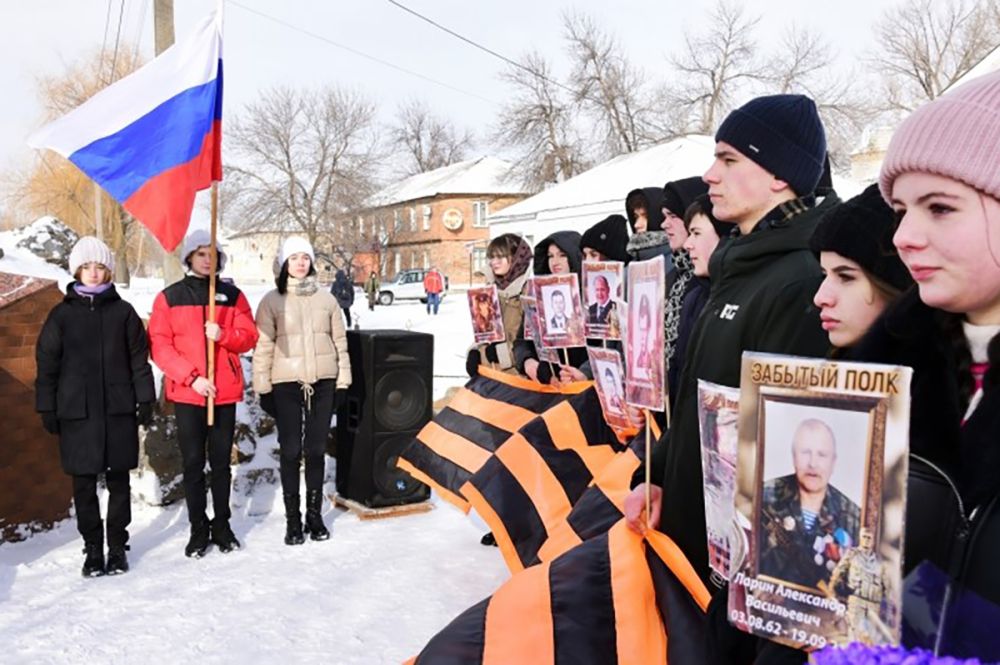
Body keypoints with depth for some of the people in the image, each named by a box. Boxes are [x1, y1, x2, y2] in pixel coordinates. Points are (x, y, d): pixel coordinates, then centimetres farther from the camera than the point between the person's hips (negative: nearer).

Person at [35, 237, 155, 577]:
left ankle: (118, 546, 18)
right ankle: (92, 549, 18)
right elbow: (47, 364, 5)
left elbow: (139, 358, 5)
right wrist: (47, 409, 1)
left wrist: (145, 400, 1)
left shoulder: (123, 311, 4)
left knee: (118, 480, 7)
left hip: (118, 410, 0)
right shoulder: (62, 314, 4)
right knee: (84, 484, 6)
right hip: (76, 412, 0)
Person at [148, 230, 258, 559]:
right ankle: (198, 529, 16)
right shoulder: (169, 297, 1)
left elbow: (249, 337, 4)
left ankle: (222, 525, 21)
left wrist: (223, 335, -17)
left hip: (225, 392, 1)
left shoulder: (232, 295, 7)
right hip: (187, 392, -1)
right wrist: (191, 377, -14)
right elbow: (159, 345, -5)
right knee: (193, 462, 4)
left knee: (221, 461, 9)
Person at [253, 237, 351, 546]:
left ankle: (315, 514, 20)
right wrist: (263, 388, -5)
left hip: (323, 383, 2)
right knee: (291, 452, 3)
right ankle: (293, 518, 13)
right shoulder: (272, 301, 0)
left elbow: (340, 343, 9)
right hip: (286, 384, -2)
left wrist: (342, 383, 6)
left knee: (316, 450, 9)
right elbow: (263, 347, -2)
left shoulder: (326, 299, 7)